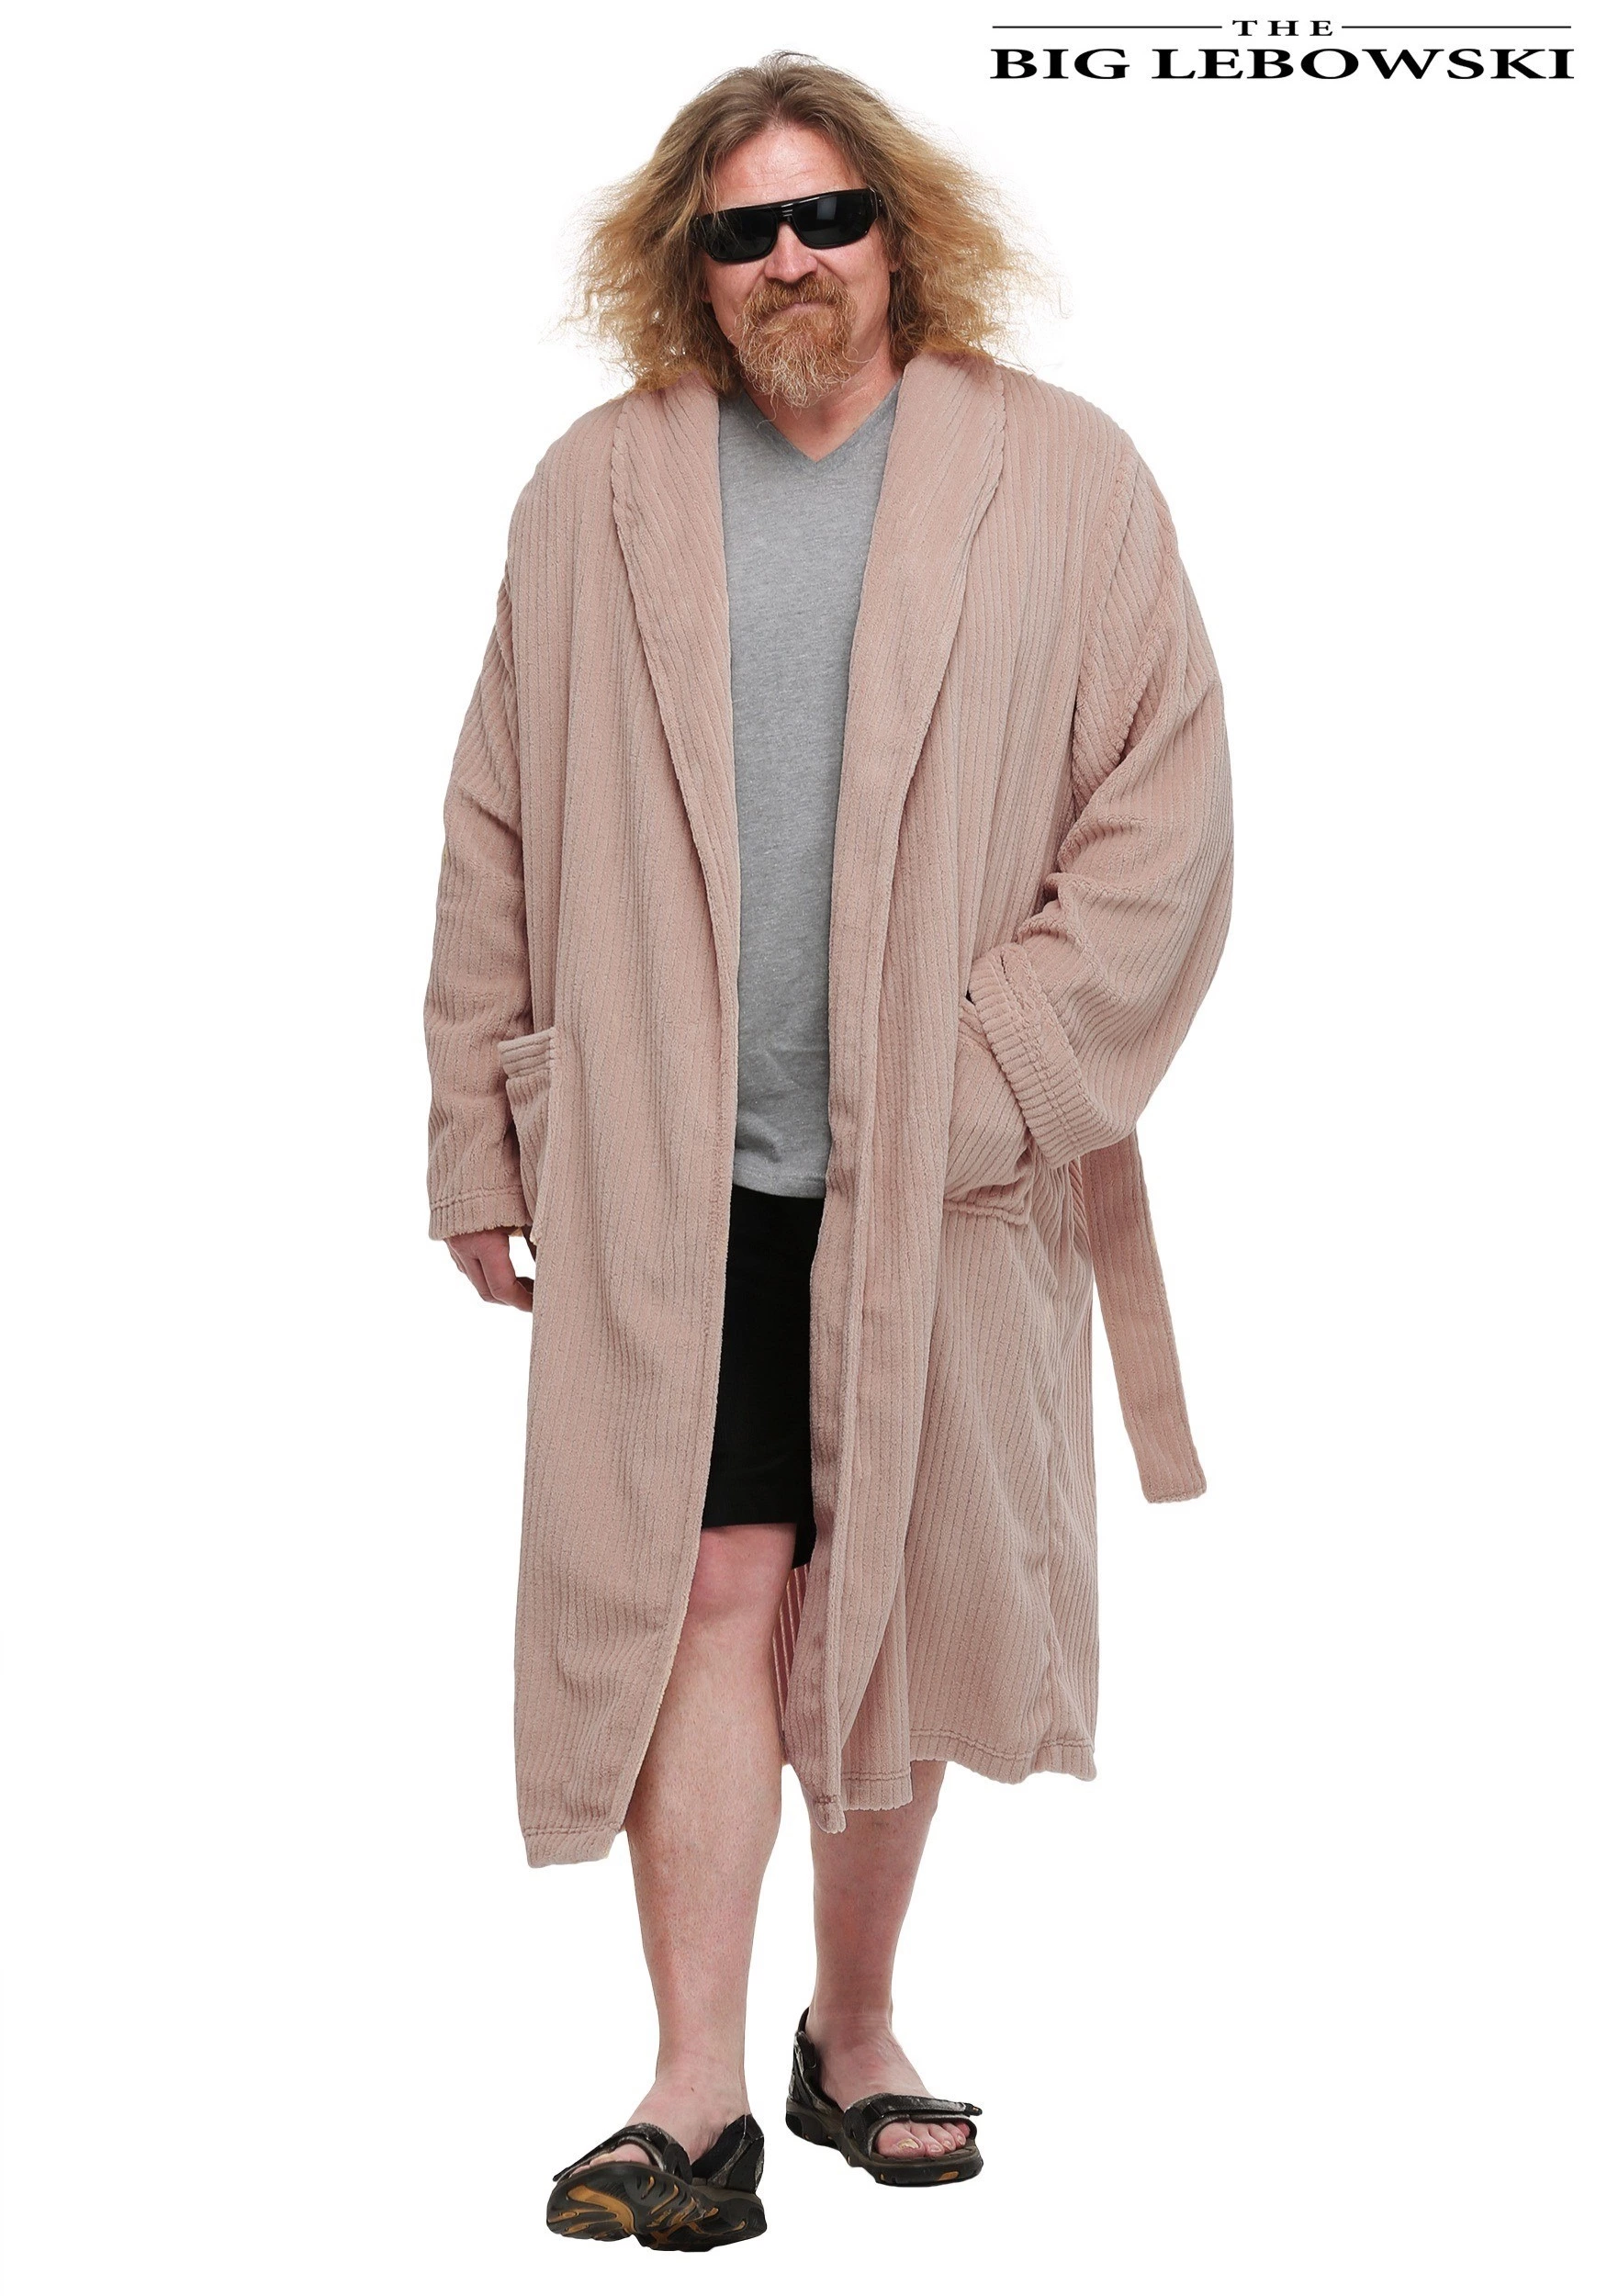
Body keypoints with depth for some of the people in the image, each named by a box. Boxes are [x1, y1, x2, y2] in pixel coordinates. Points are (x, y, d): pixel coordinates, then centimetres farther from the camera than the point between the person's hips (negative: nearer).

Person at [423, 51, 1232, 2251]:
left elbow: (1164, 824, -1)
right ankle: (699, 2098, 0)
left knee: (894, 1608, 11)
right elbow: (500, 841, 9)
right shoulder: (594, 496, 6)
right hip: (665, 1172, 0)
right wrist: (483, 1138, 7)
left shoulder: (1064, 480, 1)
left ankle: (853, 2034, 27)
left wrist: (995, 1076, -9)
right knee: (711, 1590, -5)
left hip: (939, 1179, 0)